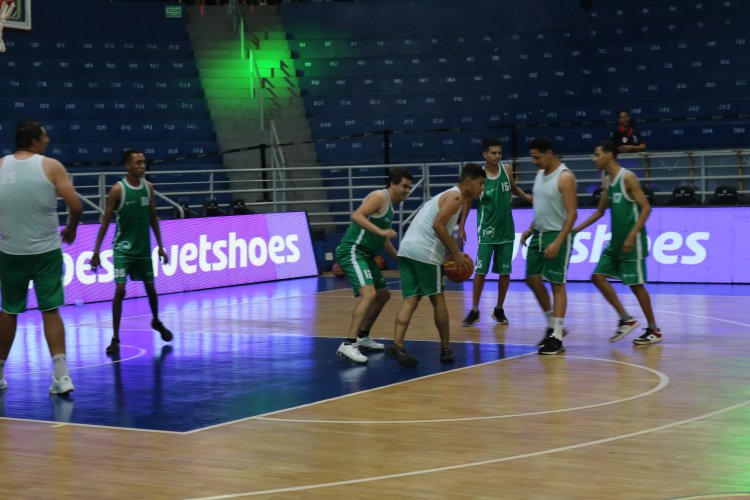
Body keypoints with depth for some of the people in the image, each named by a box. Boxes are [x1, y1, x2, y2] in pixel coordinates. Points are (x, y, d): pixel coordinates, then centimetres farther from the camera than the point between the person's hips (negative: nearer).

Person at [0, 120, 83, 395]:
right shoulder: (51, 166, -7)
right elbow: (76, 206, -11)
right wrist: (71, 229, 9)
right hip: (46, 251, -2)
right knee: (51, 311, 4)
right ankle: (61, 375, -5)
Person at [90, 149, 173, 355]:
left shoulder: (148, 187, 1)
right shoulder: (118, 189, -14)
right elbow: (105, 222, -11)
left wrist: (160, 246, 9)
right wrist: (96, 251, -14)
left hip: (143, 248, 5)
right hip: (123, 248, -5)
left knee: (150, 288, 16)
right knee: (120, 290, -14)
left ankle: (156, 321, 43)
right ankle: (115, 338, -6)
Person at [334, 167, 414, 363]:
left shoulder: (390, 204, 20)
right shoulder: (380, 196, -10)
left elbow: (383, 238, 31)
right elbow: (356, 216, -25)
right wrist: (381, 231, -32)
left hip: (365, 255, 11)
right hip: (352, 251, -11)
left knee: (383, 294, 21)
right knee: (369, 294, -26)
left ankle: (363, 337, 31)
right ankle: (349, 344, -32)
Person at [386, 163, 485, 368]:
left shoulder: (447, 195, 28)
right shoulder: (456, 196, -3)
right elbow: (438, 225, -15)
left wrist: (454, 253, 23)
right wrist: (456, 253, -9)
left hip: (407, 249, 8)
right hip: (424, 252, -8)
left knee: (410, 300, 2)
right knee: (437, 300, 5)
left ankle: (397, 345, -14)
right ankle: (445, 349, 15)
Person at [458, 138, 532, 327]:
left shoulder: (506, 169, -2)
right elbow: (467, 202, -5)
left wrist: (527, 197, -1)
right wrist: (461, 227, -10)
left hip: (506, 230, 4)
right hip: (486, 231, -4)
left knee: (505, 272, 7)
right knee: (480, 271, -3)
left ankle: (499, 309, 20)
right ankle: (474, 310, 8)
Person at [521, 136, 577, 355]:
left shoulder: (565, 177, -16)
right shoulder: (540, 174, 10)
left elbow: (572, 213, -19)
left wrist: (558, 242, -24)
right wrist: (531, 228, 10)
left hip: (557, 236, -9)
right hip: (539, 234, 9)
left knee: (557, 284, -4)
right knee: (532, 279, 10)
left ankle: (557, 337, 0)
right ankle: (552, 326, 24)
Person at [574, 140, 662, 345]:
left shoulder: (628, 178, -15)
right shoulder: (607, 181, 11)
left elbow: (646, 208, -18)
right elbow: (600, 211, 22)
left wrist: (632, 236, -23)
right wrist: (578, 229, 16)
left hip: (631, 241, -9)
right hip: (615, 241, 9)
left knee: (635, 284, -3)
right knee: (598, 276, 4)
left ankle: (654, 330, 9)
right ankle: (626, 319, 10)